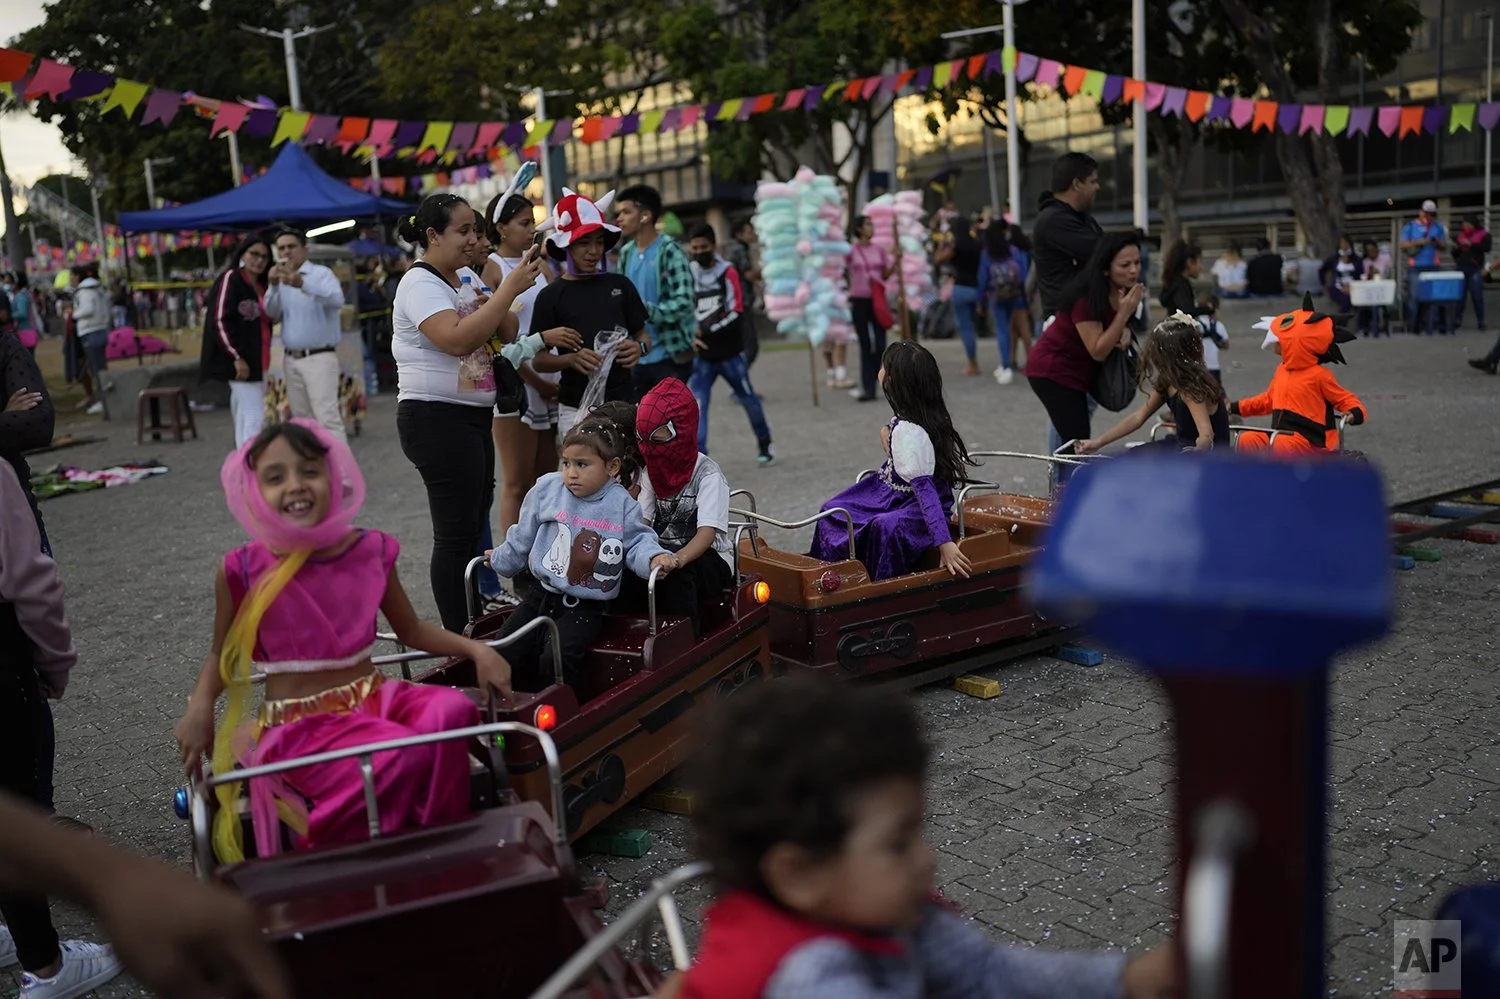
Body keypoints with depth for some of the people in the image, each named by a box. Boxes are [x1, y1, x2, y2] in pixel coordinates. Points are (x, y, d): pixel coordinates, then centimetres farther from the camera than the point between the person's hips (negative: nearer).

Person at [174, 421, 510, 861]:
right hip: (300, 725, -4)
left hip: (373, 697, 4)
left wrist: (475, 648, 2)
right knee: (405, 756, -31)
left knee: (451, 711, -28)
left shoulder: (370, 551, 0)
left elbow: (411, 631, 14)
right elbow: (223, 652, 9)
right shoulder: (243, 571, -8)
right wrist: (200, 706, -9)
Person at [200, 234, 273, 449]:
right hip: (240, 361, -8)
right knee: (254, 418, -14)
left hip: (257, 362, 8)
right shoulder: (230, 279, -6)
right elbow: (219, 321, -14)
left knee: (245, 420, 10)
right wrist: (236, 357, -19)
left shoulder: (262, 285, 17)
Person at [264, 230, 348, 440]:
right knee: (303, 420, 11)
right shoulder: (281, 279, 13)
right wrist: (273, 287, -13)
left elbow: (337, 300, -25)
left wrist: (303, 284, -38)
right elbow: (273, 315, 4)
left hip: (319, 357, -6)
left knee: (328, 417, -14)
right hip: (290, 359, 6)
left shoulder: (320, 273, -5)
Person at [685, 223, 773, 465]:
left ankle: (765, 444, 35)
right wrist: (691, 335, -10)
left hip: (730, 352, -2)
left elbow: (737, 314, -13)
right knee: (696, 404, -11)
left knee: (747, 398, 13)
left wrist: (708, 331, -20)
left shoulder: (728, 273, -7)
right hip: (702, 354, 2)